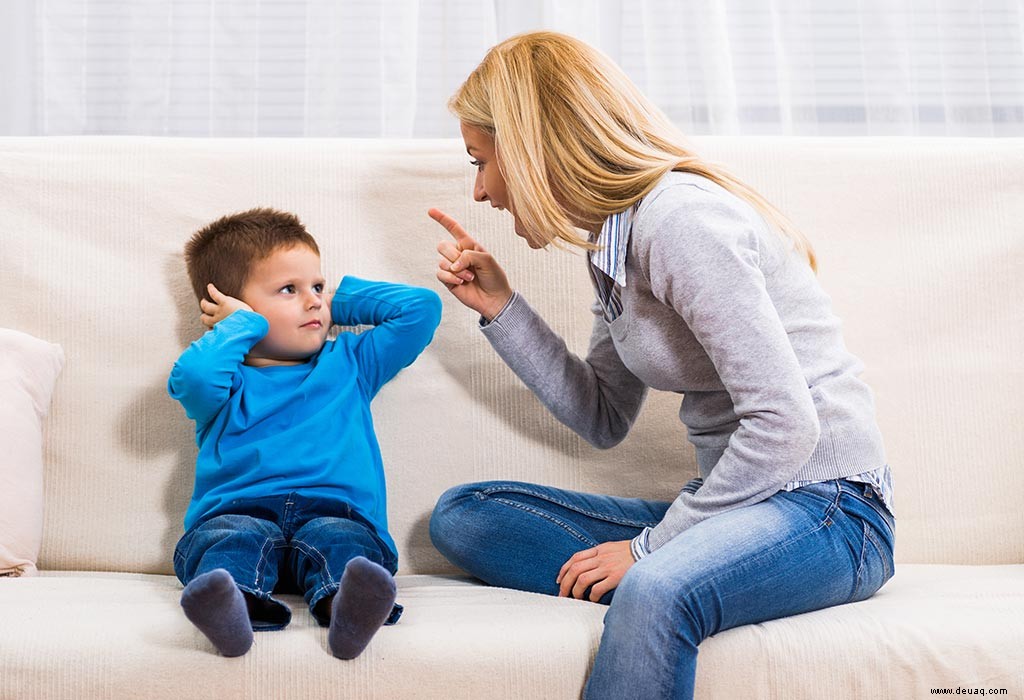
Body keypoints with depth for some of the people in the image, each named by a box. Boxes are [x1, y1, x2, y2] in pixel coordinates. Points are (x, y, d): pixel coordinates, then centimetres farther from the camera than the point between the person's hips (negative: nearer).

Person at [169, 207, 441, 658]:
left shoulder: (349, 364, 27)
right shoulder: (228, 383, 17)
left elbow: (421, 308, 23)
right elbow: (192, 375, -9)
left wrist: (339, 301, 27)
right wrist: (244, 324, 7)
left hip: (336, 513, 1)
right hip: (238, 513, 0)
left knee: (340, 539, -33)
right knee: (235, 537, -34)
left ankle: (346, 608, -64)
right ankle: (230, 609, -64)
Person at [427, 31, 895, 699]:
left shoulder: (680, 217, -18)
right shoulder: (614, 237, 10)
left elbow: (785, 424, -23)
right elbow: (604, 419, 16)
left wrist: (651, 544, -16)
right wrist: (499, 306, 9)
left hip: (826, 503, -9)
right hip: (731, 498, 10)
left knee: (653, 592, -40)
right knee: (461, 515, -1)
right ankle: (677, 588, -14)